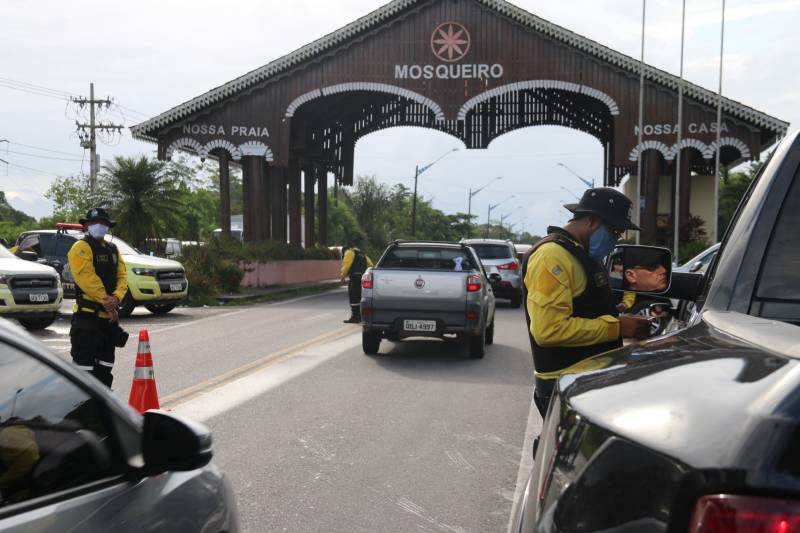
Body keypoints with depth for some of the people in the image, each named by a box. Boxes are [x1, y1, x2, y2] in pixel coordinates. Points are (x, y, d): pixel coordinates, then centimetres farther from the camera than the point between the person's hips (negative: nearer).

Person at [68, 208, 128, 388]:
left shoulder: (113, 250, 16)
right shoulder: (81, 248, -6)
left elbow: (122, 276, 6)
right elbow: (87, 278, -17)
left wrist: (116, 298, -14)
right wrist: (106, 301, -19)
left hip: (110, 314, 8)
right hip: (87, 313, -8)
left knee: (106, 359, 15)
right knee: (85, 358, -7)